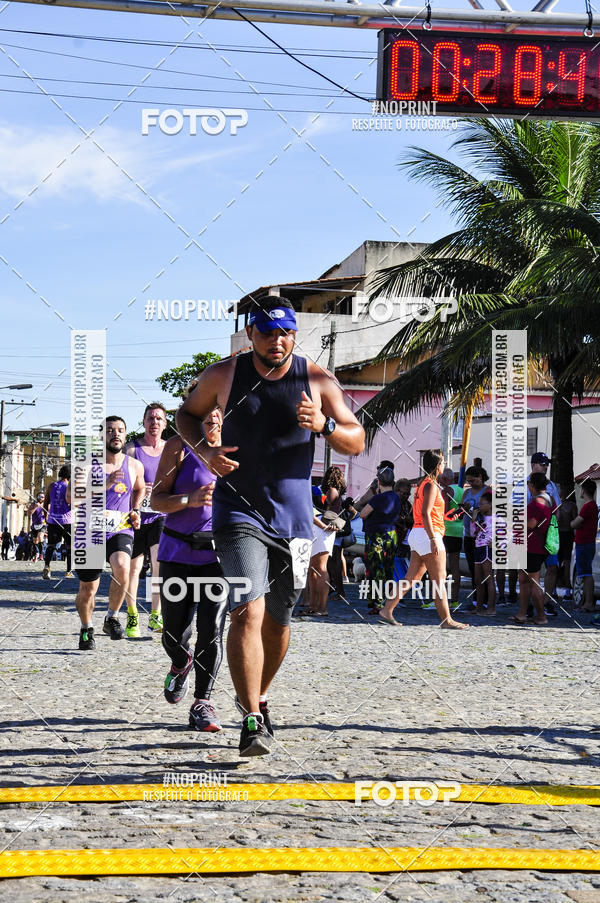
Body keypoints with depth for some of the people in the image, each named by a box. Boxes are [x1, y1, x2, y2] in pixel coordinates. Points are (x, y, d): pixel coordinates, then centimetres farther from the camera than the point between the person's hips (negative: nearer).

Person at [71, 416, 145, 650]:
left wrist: (135, 511, 10)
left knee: (122, 569, -30)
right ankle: (86, 629, 36)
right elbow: (71, 497, -15)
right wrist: (104, 484, -25)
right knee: (87, 589, 7)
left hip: (121, 531, 1)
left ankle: (111, 618, -8)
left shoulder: (135, 466, 4)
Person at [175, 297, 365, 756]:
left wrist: (323, 425, -20)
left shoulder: (319, 381, -1)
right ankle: (252, 720, -20)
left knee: (277, 620, 13)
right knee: (248, 610, -20)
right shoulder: (224, 375, -2)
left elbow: (356, 442, 1)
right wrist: (204, 450, -6)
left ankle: (260, 697, 38)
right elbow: (188, 413, 15)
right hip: (239, 510, -2)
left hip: (293, 516, 2)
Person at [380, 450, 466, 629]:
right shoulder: (431, 485, -11)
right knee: (439, 579, -5)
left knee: (411, 578, 9)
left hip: (417, 534, 10)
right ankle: (446, 620, -4)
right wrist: (433, 539, -24)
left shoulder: (422, 484, 18)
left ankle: (387, 610, 6)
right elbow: (425, 513, -20)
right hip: (428, 534, -10)